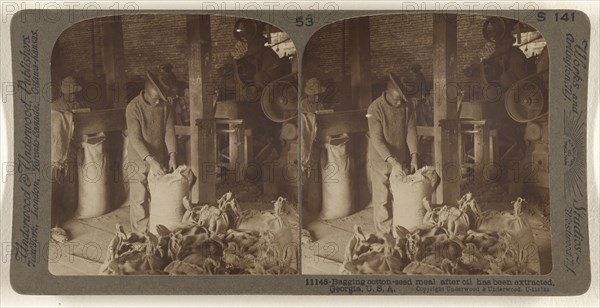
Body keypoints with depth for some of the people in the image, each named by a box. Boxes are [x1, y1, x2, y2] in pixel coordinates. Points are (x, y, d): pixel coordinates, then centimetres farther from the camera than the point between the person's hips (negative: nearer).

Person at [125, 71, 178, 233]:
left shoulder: (164, 106, -2)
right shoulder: (133, 108, -15)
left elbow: (169, 132, -2)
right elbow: (135, 139, -20)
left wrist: (172, 156, -15)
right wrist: (151, 161, -28)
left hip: (160, 160, 4)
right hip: (140, 162, -4)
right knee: (139, 200, 1)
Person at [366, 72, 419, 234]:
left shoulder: (407, 106, -3)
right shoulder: (375, 109, -17)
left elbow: (411, 132, -3)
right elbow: (377, 140, -21)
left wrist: (414, 157, -15)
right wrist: (393, 162, -28)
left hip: (402, 161, 4)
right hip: (381, 161, -4)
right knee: (382, 200, 1)